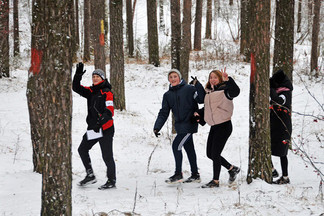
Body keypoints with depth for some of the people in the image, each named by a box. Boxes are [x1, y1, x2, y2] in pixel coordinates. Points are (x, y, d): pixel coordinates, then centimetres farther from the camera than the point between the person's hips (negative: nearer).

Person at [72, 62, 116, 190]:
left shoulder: (107, 93, -10)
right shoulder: (90, 91, 12)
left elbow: (109, 112, -18)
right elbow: (76, 88, 8)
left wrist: (100, 123, -30)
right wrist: (78, 75, -7)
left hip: (105, 128, -8)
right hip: (93, 128, 8)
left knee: (107, 155, -4)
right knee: (82, 149, 10)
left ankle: (112, 181, 5)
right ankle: (90, 175, 17)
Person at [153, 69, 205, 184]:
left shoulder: (189, 89, -6)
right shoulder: (167, 95, 13)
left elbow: (202, 100, -16)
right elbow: (164, 113, 12)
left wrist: (197, 85, -25)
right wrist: (157, 127, 1)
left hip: (189, 123, -6)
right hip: (180, 125, 6)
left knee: (176, 145, -13)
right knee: (189, 149, 13)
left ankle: (178, 174, -4)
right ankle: (195, 175, 22)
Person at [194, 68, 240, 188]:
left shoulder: (224, 90, -12)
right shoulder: (208, 92, 13)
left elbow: (235, 91, -34)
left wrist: (227, 80, -47)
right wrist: (199, 113, 8)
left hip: (224, 126, -9)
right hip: (214, 126, 9)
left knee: (215, 153, -7)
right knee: (210, 154, 12)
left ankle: (215, 181, 6)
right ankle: (232, 169, 29)